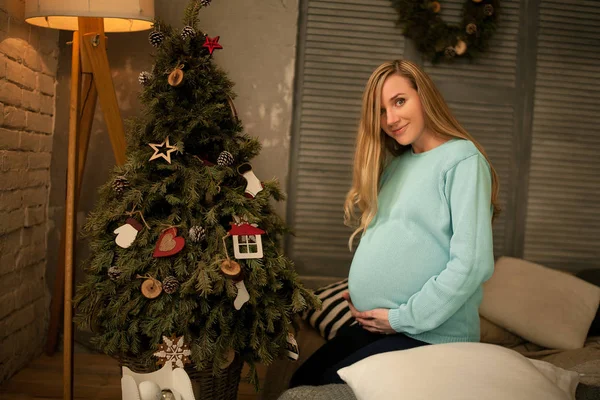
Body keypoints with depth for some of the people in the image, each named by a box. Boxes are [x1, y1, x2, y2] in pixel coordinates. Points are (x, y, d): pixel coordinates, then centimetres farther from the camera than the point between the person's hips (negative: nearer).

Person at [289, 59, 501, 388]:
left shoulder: (463, 160, -13)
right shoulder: (395, 164, 13)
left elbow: (472, 263, -21)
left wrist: (404, 318, -16)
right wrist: (359, 293, 2)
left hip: (430, 334, -7)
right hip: (373, 324, 8)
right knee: (301, 381, 3)